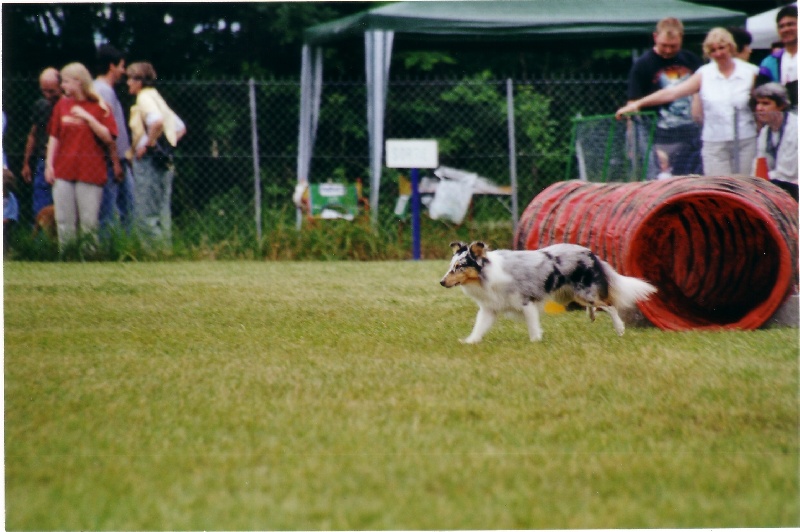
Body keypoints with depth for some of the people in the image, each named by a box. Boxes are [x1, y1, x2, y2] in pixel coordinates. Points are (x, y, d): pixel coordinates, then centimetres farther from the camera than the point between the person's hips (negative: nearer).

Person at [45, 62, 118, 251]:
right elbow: (54, 137, 13)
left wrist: (88, 118, -14)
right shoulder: (62, 105, 11)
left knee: (89, 222, -4)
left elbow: (108, 137, -6)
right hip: (63, 172, 4)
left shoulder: (99, 107, 1)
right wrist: (49, 164, 6)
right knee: (64, 221, 3)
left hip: (90, 172, -4)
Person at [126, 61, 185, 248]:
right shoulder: (156, 97, 19)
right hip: (163, 160, 10)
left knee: (146, 213, -8)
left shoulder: (145, 98, -9)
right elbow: (180, 128, 23)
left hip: (148, 160, -10)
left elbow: (157, 122, -29)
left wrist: (147, 144, -19)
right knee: (161, 211, 11)